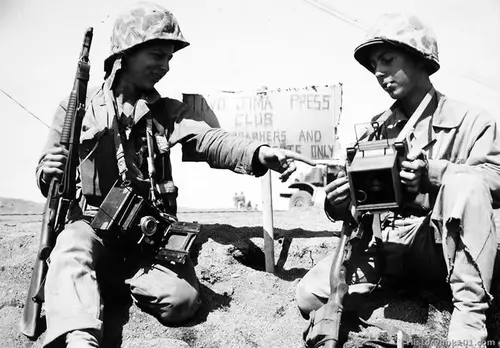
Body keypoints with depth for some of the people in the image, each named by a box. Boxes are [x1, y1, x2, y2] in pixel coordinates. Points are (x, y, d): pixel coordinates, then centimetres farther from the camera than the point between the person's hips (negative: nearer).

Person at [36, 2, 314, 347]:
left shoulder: (168, 112, 10)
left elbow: (209, 141, -10)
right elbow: (48, 180, 7)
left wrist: (260, 154, -32)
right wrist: (49, 173, -20)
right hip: (94, 222, -2)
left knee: (182, 299, -22)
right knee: (71, 252, -34)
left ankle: (114, 277, 2)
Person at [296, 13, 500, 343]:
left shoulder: (468, 119, 1)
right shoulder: (377, 128, 13)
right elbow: (359, 195, 11)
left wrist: (433, 173, -29)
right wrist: (338, 206, -13)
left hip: (443, 246, -3)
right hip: (387, 246, 3)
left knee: (464, 184, -33)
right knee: (310, 295, -18)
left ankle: (470, 313, -28)